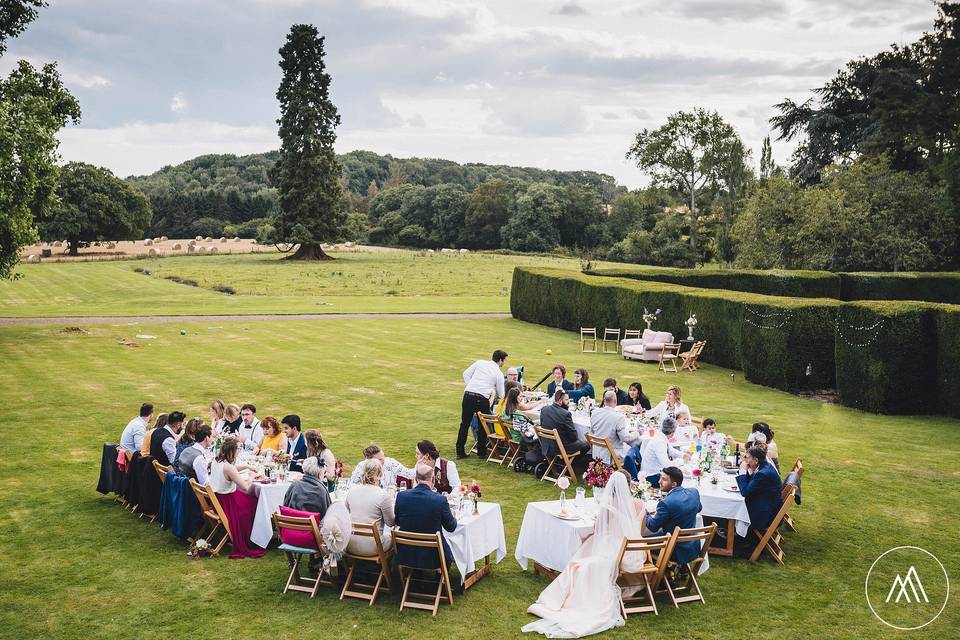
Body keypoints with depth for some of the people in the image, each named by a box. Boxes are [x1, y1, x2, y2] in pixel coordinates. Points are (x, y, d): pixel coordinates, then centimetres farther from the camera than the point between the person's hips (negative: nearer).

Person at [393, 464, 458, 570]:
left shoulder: (401, 496, -9)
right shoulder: (440, 500, -17)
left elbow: (397, 522, 7)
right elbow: (451, 527, -3)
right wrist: (453, 516, 19)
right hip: (432, 557, -3)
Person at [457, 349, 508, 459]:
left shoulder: (480, 363, 13)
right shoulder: (499, 374, 6)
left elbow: (466, 374, 12)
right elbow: (501, 395, 12)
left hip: (468, 395, 3)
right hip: (482, 399, -3)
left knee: (464, 424, 12)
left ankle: (460, 452, 17)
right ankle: (481, 452, 21)